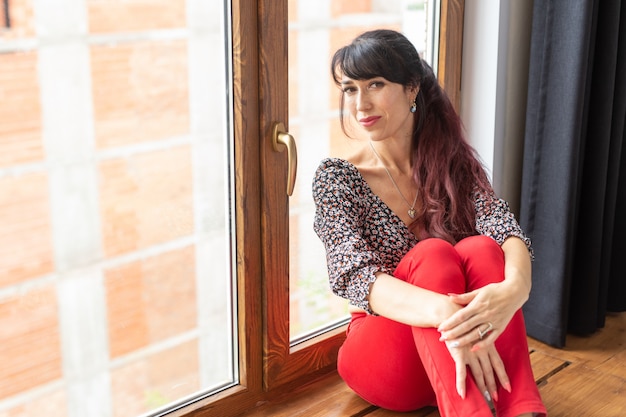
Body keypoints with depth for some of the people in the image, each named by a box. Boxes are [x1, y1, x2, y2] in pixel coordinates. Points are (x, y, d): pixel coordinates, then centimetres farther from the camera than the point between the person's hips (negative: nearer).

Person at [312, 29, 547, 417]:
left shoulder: (453, 161, 3)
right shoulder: (337, 177, -6)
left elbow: (507, 232, -14)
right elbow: (356, 276, -22)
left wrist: (514, 289, -39)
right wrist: (445, 313, -42)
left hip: (457, 354, 3)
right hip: (381, 351, -2)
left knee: (481, 248, -27)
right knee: (432, 254, -30)